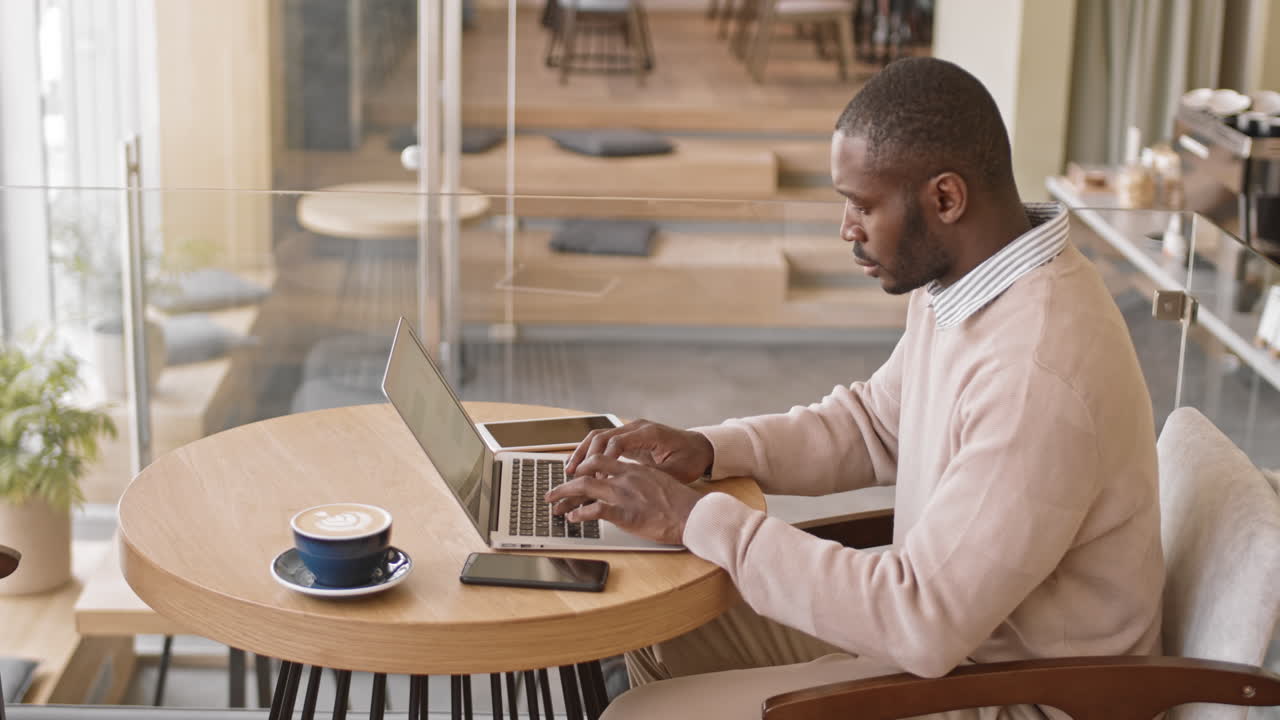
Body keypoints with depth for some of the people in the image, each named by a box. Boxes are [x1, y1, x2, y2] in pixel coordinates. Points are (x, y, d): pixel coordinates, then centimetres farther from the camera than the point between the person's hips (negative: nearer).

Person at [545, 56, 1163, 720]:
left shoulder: (1037, 377, -32)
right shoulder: (966, 277, -2)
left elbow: (924, 622, -31)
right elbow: (874, 422, 14)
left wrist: (694, 519, -25)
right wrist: (708, 451, -3)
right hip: (954, 620, 9)